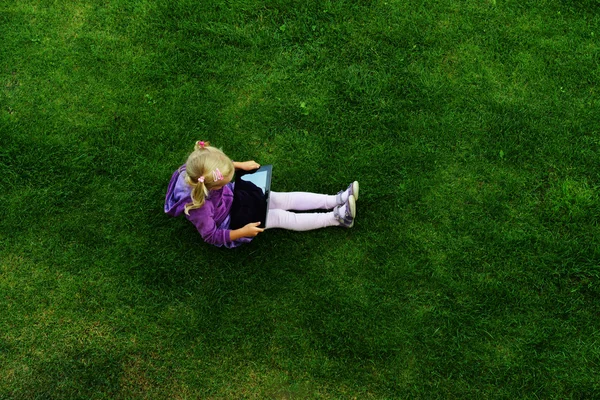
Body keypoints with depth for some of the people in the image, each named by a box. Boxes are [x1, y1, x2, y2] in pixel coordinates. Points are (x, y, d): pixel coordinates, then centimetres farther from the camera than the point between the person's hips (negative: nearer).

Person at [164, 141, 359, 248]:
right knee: (280, 217, -11)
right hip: (229, 222, -6)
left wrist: (240, 165, -3)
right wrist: (243, 232, -29)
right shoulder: (197, 206, -41)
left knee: (285, 199, -2)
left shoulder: (198, 170, -24)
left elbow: (219, 167, 3)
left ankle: (336, 200, 4)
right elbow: (211, 236, -25)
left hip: (234, 197, 6)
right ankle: (336, 218, -5)